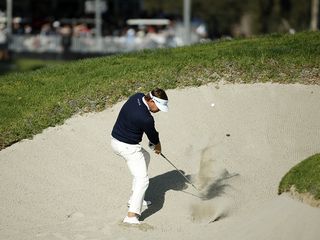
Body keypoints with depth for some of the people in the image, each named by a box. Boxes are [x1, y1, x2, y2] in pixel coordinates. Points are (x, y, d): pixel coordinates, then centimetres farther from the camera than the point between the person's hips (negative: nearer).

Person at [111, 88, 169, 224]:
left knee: (145, 157, 31)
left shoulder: (137, 97, -4)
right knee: (142, 180, -12)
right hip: (128, 147, -10)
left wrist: (154, 143, 10)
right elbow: (153, 136, -8)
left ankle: (135, 199, 34)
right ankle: (131, 216, -22)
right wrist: (158, 147, 15)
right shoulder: (146, 118, -28)